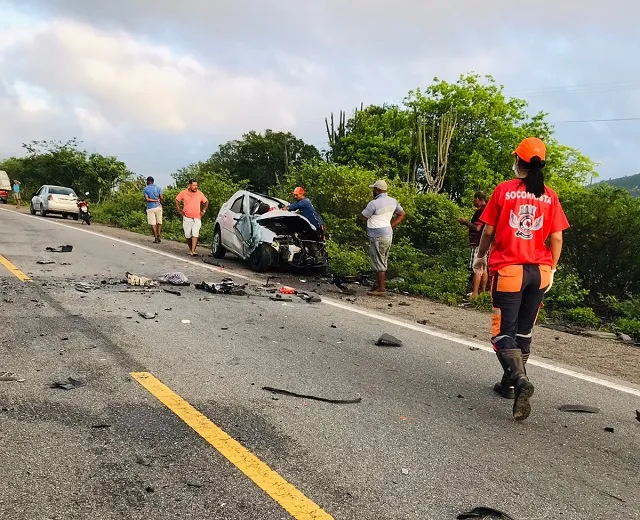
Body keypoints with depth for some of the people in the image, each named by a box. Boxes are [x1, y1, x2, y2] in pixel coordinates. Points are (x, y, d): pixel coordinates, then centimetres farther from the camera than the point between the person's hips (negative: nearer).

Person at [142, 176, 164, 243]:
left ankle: (156, 238, 0)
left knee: (153, 224, 2)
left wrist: (155, 200, -6)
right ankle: (158, 236, -3)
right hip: (158, 207, 2)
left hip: (150, 208, -2)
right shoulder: (158, 188, 4)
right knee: (159, 222, 11)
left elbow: (147, 199, -11)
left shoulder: (145, 189, 0)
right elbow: (161, 198, -4)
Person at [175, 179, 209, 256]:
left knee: (195, 235, -12)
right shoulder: (183, 193, 1)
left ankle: (193, 251, -15)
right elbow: (177, 200, 14)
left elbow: (206, 202, 17)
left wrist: (203, 211, 9)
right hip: (187, 218, 1)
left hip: (197, 218, -1)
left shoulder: (200, 194, 2)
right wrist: (179, 210, 8)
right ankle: (190, 249, 23)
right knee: (188, 235, 6)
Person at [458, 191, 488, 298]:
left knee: (476, 269, -9)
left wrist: (465, 222, -10)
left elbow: (477, 227, -22)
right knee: (483, 268, 12)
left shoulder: (480, 211, -15)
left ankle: (475, 293, -8)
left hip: (477, 244, -10)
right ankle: (483, 291, 16)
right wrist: (467, 223, 20)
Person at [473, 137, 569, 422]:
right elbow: (556, 238, 2)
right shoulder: (550, 196, 2)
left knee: (504, 331, 0)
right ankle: (510, 382, 26)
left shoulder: (504, 190, -5)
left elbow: (489, 231, -1)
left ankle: (520, 379, -22)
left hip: (508, 270, -4)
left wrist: (480, 256, 15)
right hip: (539, 271, 4)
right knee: (523, 331, 16)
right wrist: (551, 270, 14)